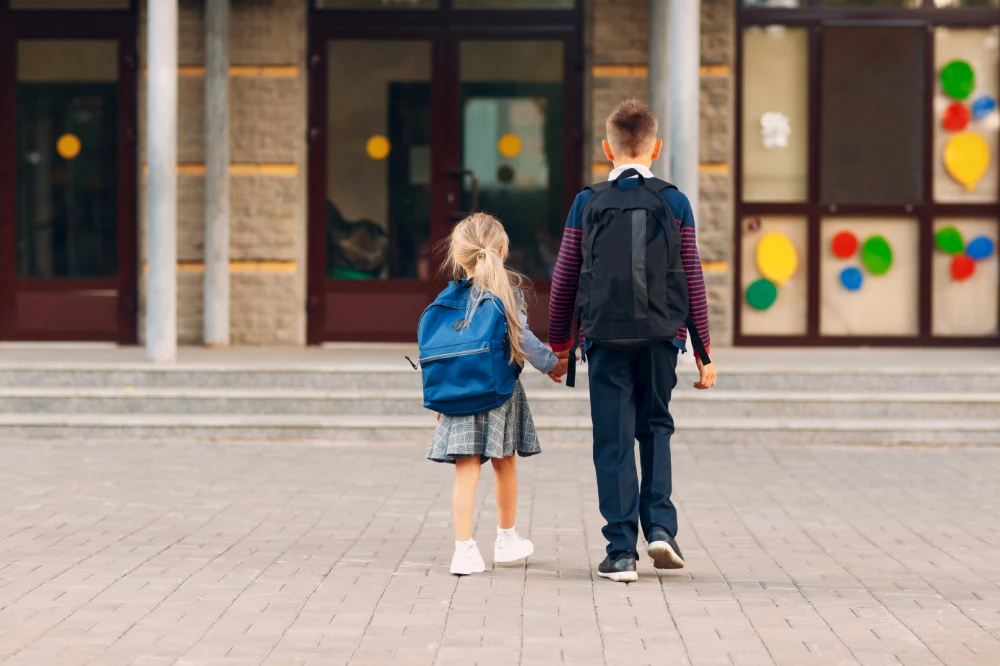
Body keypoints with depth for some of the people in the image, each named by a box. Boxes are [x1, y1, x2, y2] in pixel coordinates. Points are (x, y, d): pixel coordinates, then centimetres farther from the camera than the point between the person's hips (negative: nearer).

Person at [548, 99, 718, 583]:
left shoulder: (587, 203, 0)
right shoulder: (675, 204, 1)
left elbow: (564, 281, 3)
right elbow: (693, 282, 2)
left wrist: (559, 344, 14)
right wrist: (704, 350, 9)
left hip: (605, 338, -1)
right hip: (660, 337, 1)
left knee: (614, 442, 4)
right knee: (655, 426, 20)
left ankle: (622, 551, 3)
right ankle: (659, 524, 5)